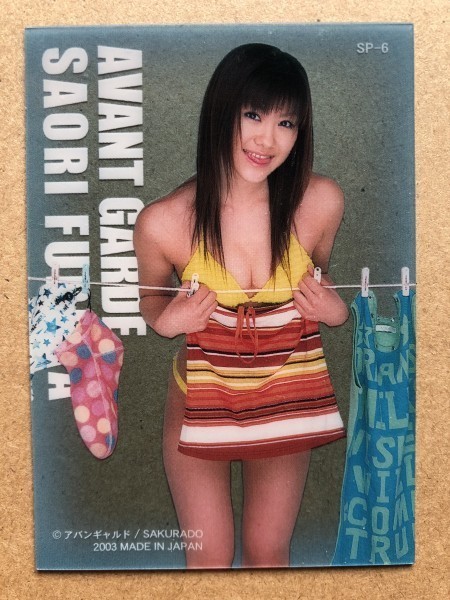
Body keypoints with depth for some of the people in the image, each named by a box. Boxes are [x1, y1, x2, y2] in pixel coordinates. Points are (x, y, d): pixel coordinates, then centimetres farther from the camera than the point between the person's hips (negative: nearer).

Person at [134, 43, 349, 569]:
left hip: (285, 400, 2)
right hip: (200, 398, -1)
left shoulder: (321, 201, -17)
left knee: (268, 550, 18)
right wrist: (165, 321, -19)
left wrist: (334, 311, -13)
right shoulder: (162, 222, -21)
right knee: (209, 556, 13)